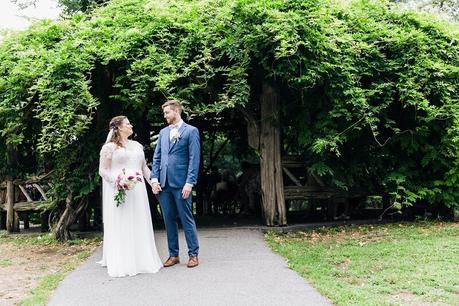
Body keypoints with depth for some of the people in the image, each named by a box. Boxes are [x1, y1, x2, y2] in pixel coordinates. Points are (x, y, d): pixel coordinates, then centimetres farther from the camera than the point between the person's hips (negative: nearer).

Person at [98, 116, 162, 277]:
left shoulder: (137, 145, 16)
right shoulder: (110, 147, -3)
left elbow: (144, 167, 18)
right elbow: (103, 170, -6)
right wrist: (116, 181, -20)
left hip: (137, 190, 6)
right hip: (118, 191, -6)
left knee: (139, 225, 8)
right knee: (121, 226, -3)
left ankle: (141, 259, 17)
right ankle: (122, 263, 3)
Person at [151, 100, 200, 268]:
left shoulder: (191, 131, 0)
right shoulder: (163, 132, 16)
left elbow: (194, 159, -7)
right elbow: (156, 157, 15)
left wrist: (189, 183, -13)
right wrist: (154, 179, 3)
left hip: (181, 183, -5)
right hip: (164, 184, 5)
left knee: (187, 219, 0)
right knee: (169, 220, 9)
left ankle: (193, 254, 10)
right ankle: (173, 255, 19)